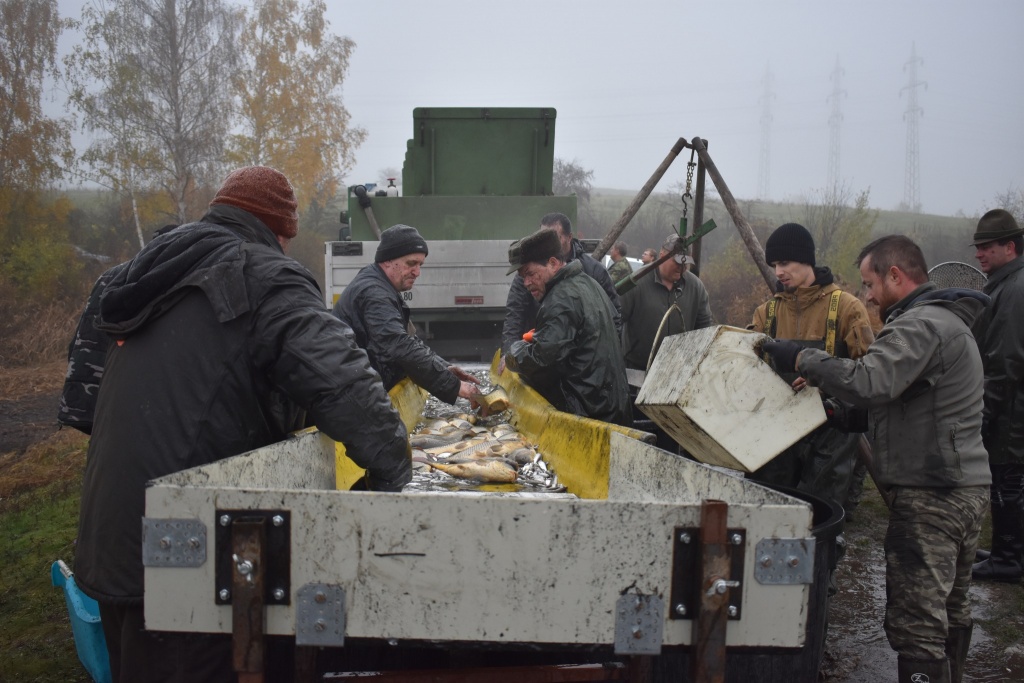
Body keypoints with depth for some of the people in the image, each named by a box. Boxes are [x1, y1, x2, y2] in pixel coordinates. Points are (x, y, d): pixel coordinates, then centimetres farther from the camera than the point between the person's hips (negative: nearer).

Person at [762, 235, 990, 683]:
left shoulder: (920, 325, -15)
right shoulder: (948, 319, 19)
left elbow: (869, 383, -30)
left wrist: (803, 359, -19)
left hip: (931, 494, -11)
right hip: (967, 485, 11)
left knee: (916, 622, -9)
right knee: (949, 611, 21)